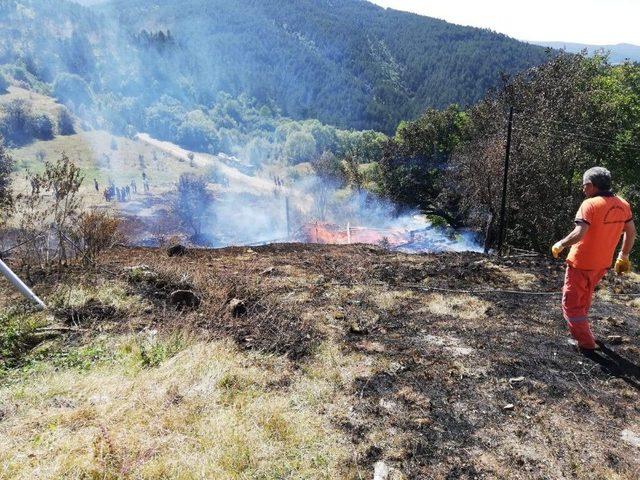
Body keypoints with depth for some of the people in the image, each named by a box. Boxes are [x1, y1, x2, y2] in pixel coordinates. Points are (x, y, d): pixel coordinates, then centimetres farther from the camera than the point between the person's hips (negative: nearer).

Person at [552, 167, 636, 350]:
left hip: (581, 264, -8)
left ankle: (586, 341, 10)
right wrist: (623, 256, 21)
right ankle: (581, 328, 44)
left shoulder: (590, 204, -22)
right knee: (584, 299, 28)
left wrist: (560, 244, -14)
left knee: (572, 303, 6)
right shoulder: (622, 204, 1)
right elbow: (631, 232, 10)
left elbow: (579, 233, -31)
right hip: (602, 264, 8)